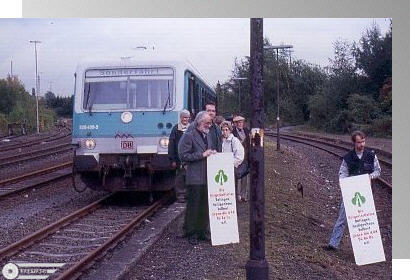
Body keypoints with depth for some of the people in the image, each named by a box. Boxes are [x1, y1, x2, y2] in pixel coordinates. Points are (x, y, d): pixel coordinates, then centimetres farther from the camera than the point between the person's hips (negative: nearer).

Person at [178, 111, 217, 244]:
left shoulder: (208, 134, 16)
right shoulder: (189, 135, -9)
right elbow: (183, 156, -14)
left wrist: (212, 153, 8)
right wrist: (202, 155, -16)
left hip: (207, 176, 7)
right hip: (195, 178, -7)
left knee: (205, 205, 10)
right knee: (194, 206, -1)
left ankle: (203, 231, 21)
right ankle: (192, 233, 9)